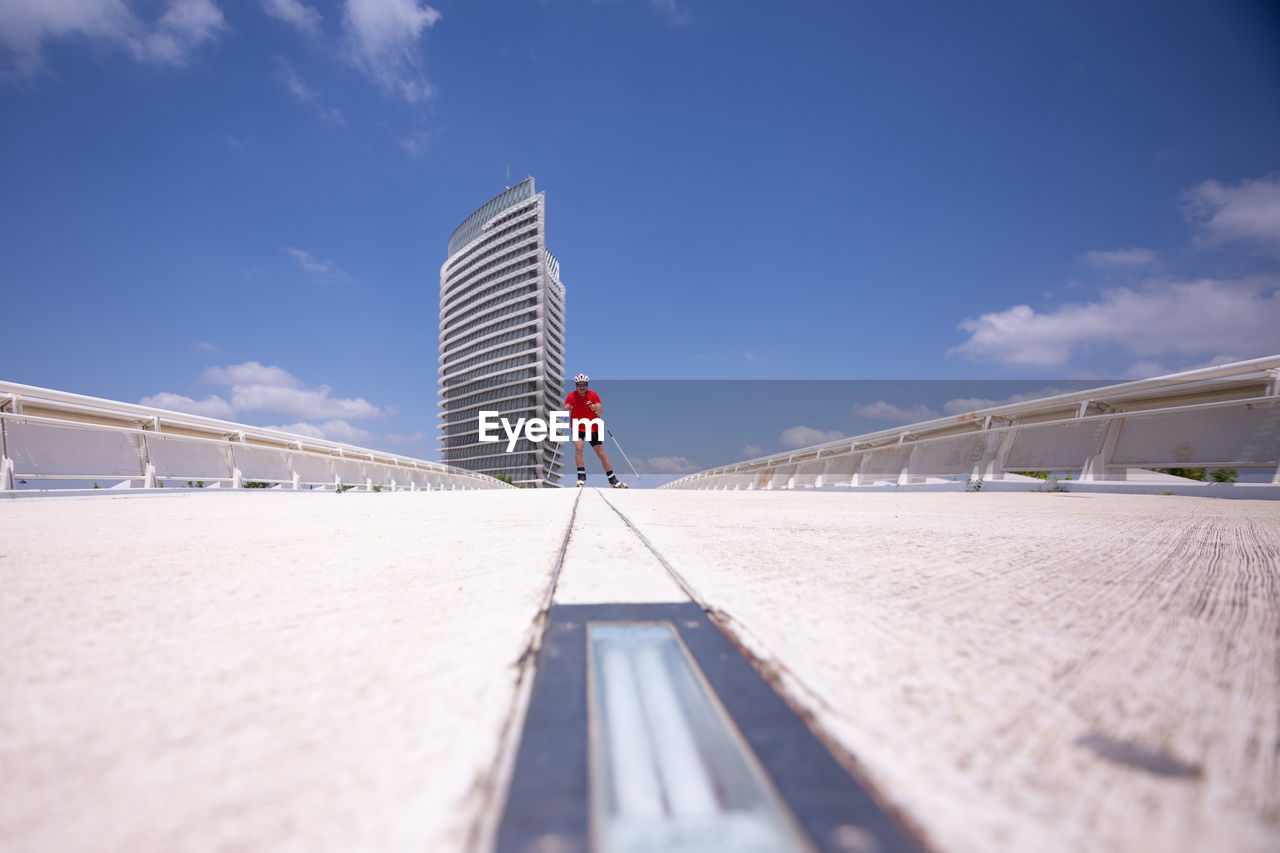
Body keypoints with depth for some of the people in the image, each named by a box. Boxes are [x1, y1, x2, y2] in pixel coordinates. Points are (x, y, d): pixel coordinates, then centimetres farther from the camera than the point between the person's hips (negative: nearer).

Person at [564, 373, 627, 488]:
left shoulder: (593, 395, -5)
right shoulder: (571, 396, -4)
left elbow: (601, 412, -14)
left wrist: (596, 408, -36)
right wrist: (567, 408, -37)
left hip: (592, 428, 1)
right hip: (577, 427, -1)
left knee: (601, 453, 1)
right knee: (578, 447, -26)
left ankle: (612, 480, 13)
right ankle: (581, 477, -14)